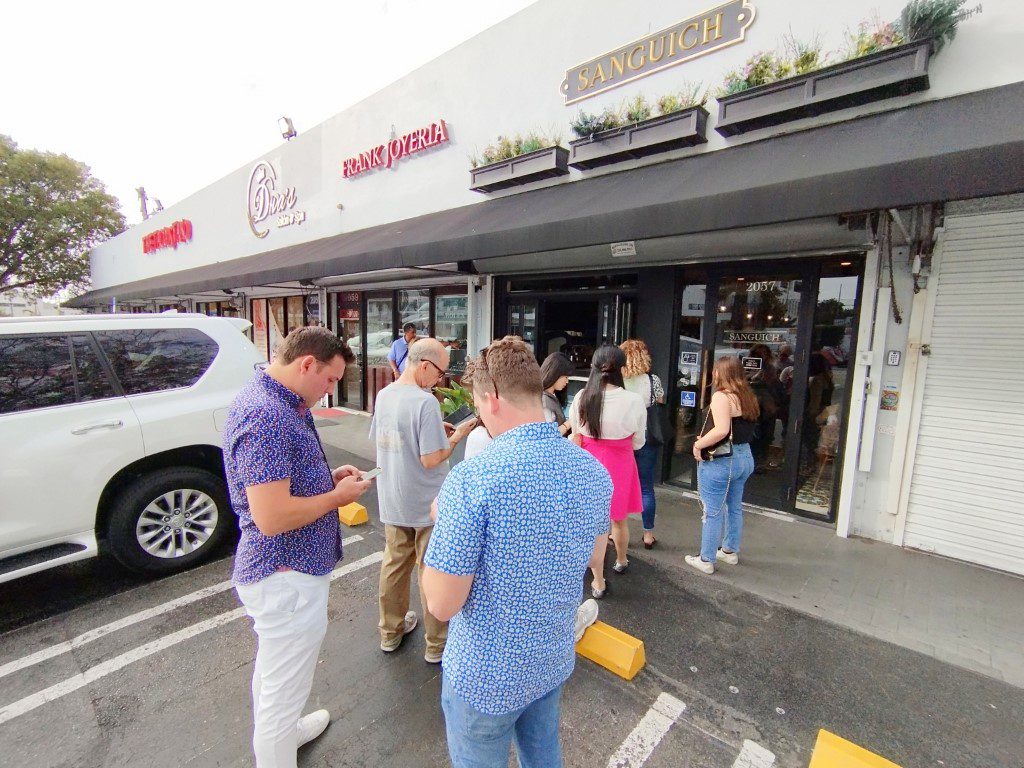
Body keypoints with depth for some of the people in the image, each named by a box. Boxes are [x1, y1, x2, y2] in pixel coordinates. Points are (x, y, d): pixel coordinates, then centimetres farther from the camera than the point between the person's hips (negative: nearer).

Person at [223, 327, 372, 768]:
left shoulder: (280, 405, 6)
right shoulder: (266, 416, -28)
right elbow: (271, 517, -31)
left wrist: (330, 478, 3)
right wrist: (337, 496, -17)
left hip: (277, 571, 11)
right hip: (287, 577, -11)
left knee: (272, 673, 32)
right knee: (284, 691, 12)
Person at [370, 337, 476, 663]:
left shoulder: (383, 395, 0)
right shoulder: (426, 402, -25)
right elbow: (431, 459, -26)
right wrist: (456, 437, -10)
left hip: (392, 501, 7)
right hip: (425, 504, -7)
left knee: (394, 564, 21)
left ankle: (390, 632, 40)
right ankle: (436, 645, 27)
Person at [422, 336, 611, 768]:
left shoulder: (471, 478, -31)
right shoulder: (595, 471, -10)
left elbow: (441, 604, -23)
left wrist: (442, 521, -9)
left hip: (485, 674, -4)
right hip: (555, 661, 5)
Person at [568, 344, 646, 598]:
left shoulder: (581, 398, -12)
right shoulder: (634, 401, -16)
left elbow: (576, 439, -2)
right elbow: (638, 443, -2)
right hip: (620, 465, 0)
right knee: (618, 518, 23)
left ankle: (598, 582, 23)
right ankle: (621, 560, 49)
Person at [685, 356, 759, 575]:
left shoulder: (721, 396, -17)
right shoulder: (748, 397, 8)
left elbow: (721, 430, -29)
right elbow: (744, 429, 11)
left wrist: (698, 445, -17)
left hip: (719, 461, -9)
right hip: (744, 457, 9)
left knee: (712, 512, 2)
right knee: (734, 507, 21)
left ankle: (706, 560, 14)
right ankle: (730, 551, 37)